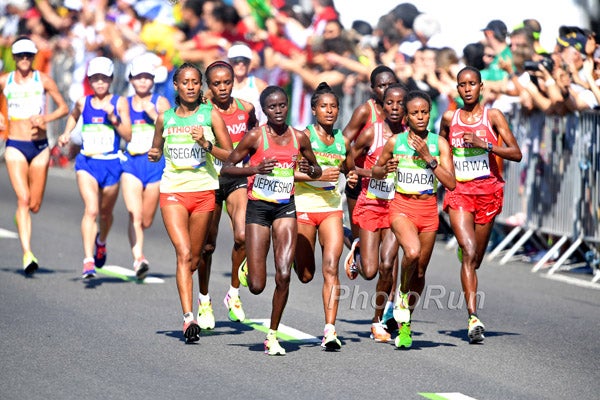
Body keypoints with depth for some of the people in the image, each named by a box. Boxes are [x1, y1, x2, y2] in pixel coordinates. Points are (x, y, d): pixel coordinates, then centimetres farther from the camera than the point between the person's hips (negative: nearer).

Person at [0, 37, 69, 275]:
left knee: (35, 205, 5)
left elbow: (64, 108, 5)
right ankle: (27, 253, -19)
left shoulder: (44, 81, 1)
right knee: (23, 199, -16)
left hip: (39, 147, 1)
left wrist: (46, 118, -12)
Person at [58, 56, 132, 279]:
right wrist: (66, 134, 11)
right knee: (91, 210, -18)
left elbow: (128, 136, -6)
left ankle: (101, 241, 51)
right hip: (87, 162, 0)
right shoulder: (83, 103, 3)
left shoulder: (119, 102, -2)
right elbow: (73, 116, 26)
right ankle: (88, 261, -23)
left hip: (111, 163, 0)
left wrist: (113, 117, -18)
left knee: (105, 212, 18)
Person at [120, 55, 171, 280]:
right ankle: (138, 259, -26)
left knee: (146, 221, 10)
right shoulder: (124, 104, 9)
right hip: (131, 162, 0)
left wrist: (153, 115, -16)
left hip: (155, 162, 0)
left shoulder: (161, 102, 4)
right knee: (135, 215, -18)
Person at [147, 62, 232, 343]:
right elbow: (157, 150, 24)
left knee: (195, 257, 9)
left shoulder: (210, 115, 1)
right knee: (183, 254, -16)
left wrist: (206, 144, -16)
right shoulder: (165, 118, 7)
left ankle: (204, 299, 42)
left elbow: (230, 156, -1)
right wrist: (154, 154, 1)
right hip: (172, 192, 0)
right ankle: (188, 318, -22)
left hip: (204, 191, 0)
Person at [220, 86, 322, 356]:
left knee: (283, 275, -14)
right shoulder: (256, 136, -7)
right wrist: (255, 169, -21)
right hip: (258, 208, -2)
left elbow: (317, 170, 17)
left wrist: (310, 169, -7)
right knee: (257, 287, -4)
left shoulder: (299, 138, 3)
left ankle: (272, 334, 2)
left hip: (285, 208, 2)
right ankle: (247, 270, 35)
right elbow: (226, 168, -5)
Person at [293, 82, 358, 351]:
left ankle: (330, 330, -16)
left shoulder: (343, 142, 7)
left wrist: (352, 178, 4)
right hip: (303, 207, -2)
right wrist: (318, 175, -22)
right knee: (305, 275, 6)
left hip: (332, 209, 2)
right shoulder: (304, 136, -6)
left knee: (331, 268, -14)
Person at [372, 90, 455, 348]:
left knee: (420, 271, 8)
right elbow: (376, 172, 15)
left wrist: (428, 158, -15)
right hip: (402, 207, -2)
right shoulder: (394, 142, -1)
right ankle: (403, 294, -1)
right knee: (412, 252, -31)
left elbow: (451, 183, -9)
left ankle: (405, 324, 28)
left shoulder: (439, 143, -1)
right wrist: (385, 169, -8)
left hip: (429, 209, 2)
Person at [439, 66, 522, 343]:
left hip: (488, 190, 1)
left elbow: (516, 154, -6)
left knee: (475, 258, 12)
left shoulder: (493, 116, 0)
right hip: (458, 191, 0)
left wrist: (484, 144, -17)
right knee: (468, 251, -19)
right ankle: (473, 318, -25)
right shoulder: (449, 118, 6)